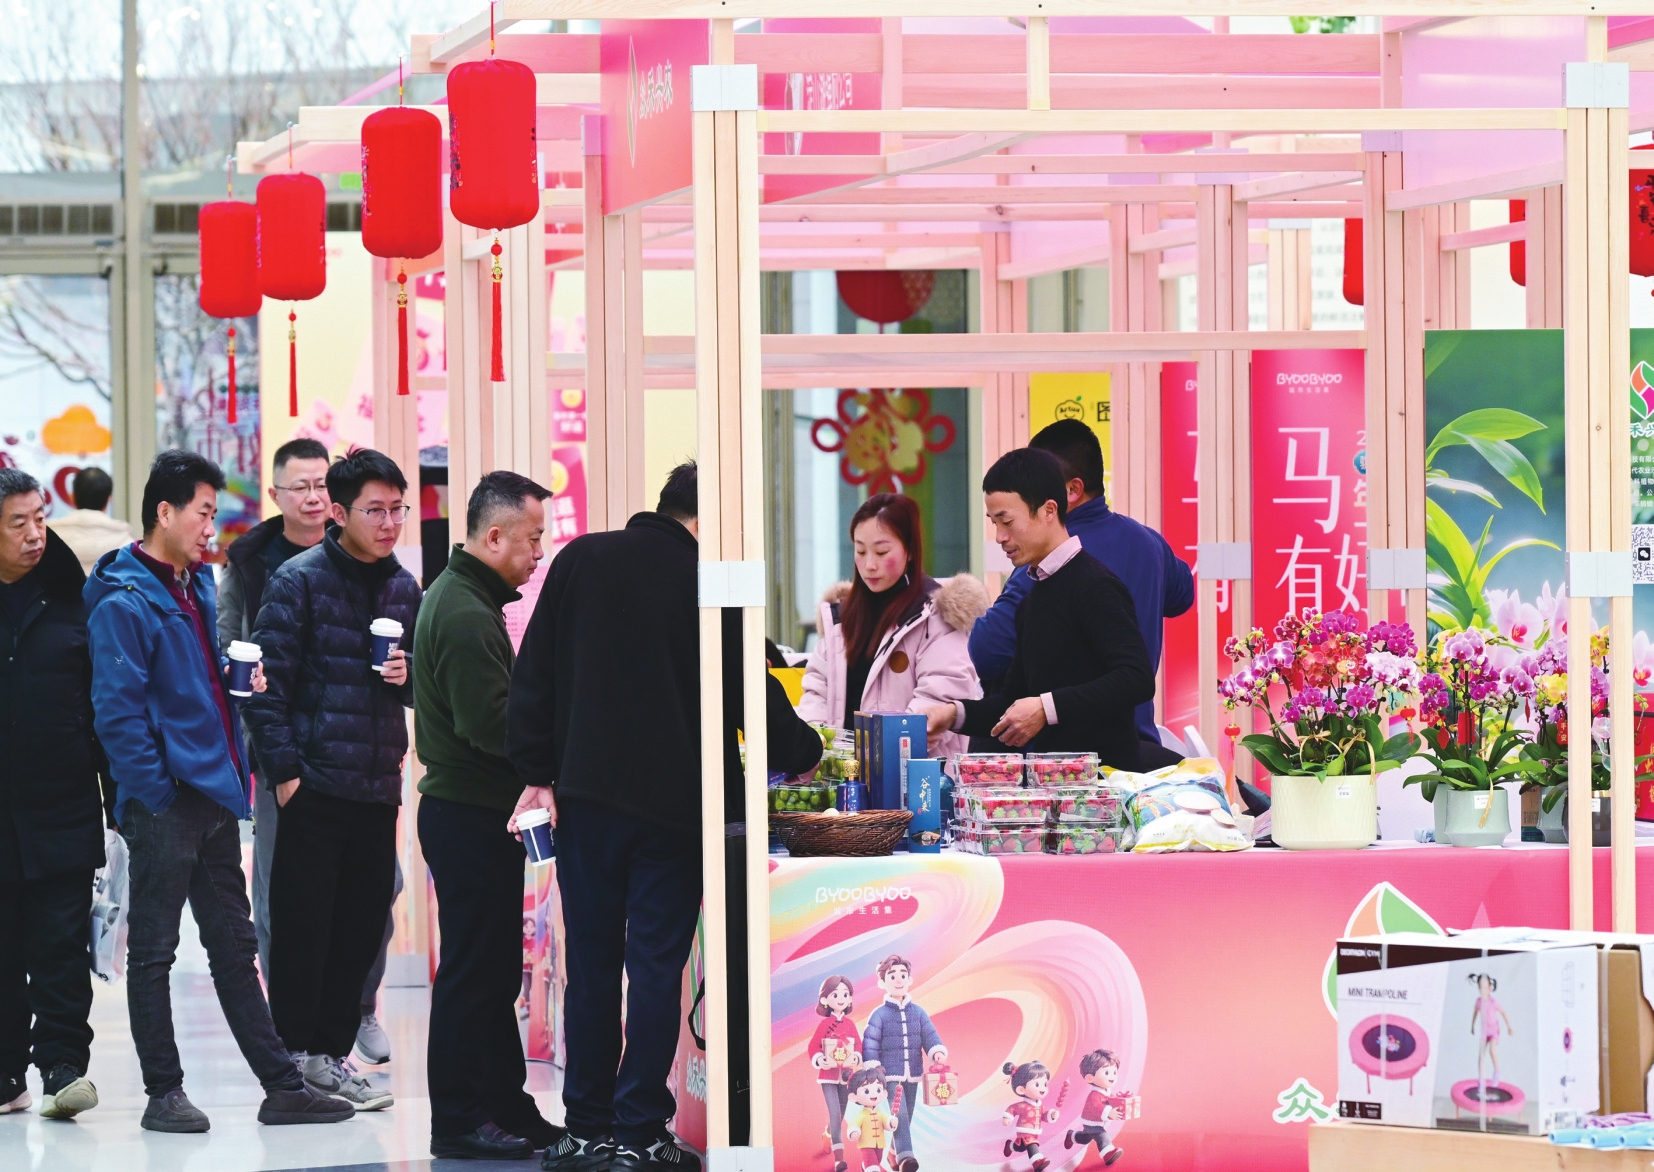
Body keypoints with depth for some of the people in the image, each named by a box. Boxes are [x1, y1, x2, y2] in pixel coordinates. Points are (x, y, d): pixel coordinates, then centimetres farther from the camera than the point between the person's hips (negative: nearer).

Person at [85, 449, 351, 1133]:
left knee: (233, 946, 12)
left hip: (213, 794, 9)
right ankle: (163, 1094, 7)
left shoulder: (197, 588, 14)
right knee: (153, 949, 1)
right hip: (164, 802, -9)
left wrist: (241, 681, 5)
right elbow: (117, 711, -18)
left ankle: (281, 1084, 14)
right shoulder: (124, 602, -13)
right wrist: (156, 791, -19)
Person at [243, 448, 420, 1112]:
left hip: (379, 785, 6)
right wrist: (284, 768, -13)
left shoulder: (403, 587, 12)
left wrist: (409, 676, -2)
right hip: (314, 783, -6)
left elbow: (424, 681, 22)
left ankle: (331, 1051, 18)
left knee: (363, 925, 8)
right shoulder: (299, 580, -6)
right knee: (302, 925, -1)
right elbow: (269, 679, -8)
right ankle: (294, 1051, 8)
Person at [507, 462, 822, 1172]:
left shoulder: (581, 561, 5)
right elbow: (749, 692, 0)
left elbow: (535, 674, 4)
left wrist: (537, 774, 6)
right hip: (672, 803, -3)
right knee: (655, 966, 1)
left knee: (590, 966, 8)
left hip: (586, 794, 3)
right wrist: (802, 753, 17)